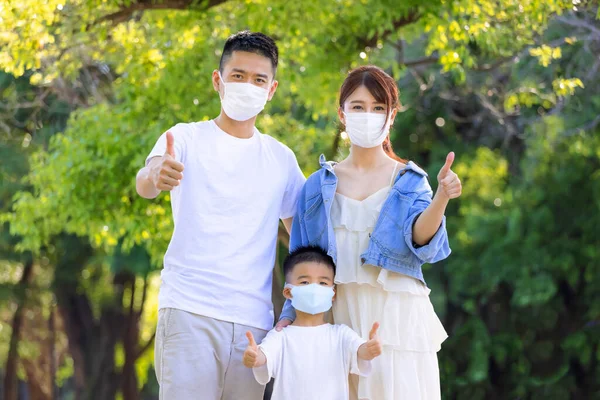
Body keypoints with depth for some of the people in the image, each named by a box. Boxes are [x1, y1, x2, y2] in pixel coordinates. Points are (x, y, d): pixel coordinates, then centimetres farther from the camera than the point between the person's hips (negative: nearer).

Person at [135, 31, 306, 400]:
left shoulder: (281, 159, 15)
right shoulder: (188, 139, 4)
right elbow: (144, 185, -15)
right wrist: (154, 177, -41)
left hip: (253, 320, 4)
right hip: (189, 312, -3)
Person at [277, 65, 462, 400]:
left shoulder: (410, 182, 7)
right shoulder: (319, 185, 11)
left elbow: (421, 240, -11)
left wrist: (442, 197, -29)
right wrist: (289, 315, 1)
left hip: (396, 318, -2)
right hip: (337, 315, 2)